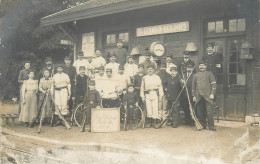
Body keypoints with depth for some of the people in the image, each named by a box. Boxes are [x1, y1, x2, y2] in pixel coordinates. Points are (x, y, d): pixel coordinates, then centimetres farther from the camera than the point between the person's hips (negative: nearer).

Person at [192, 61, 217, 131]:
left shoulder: (209, 74, 9)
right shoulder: (196, 75, 17)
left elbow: (213, 84, 2)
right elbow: (193, 86, 19)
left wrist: (212, 93, -8)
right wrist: (194, 95, 11)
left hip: (207, 96, -3)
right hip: (198, 96, 3)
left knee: (209, 111, -9)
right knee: (200, 112, 3)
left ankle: (211, 126, -2)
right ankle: (202, 125, 14)